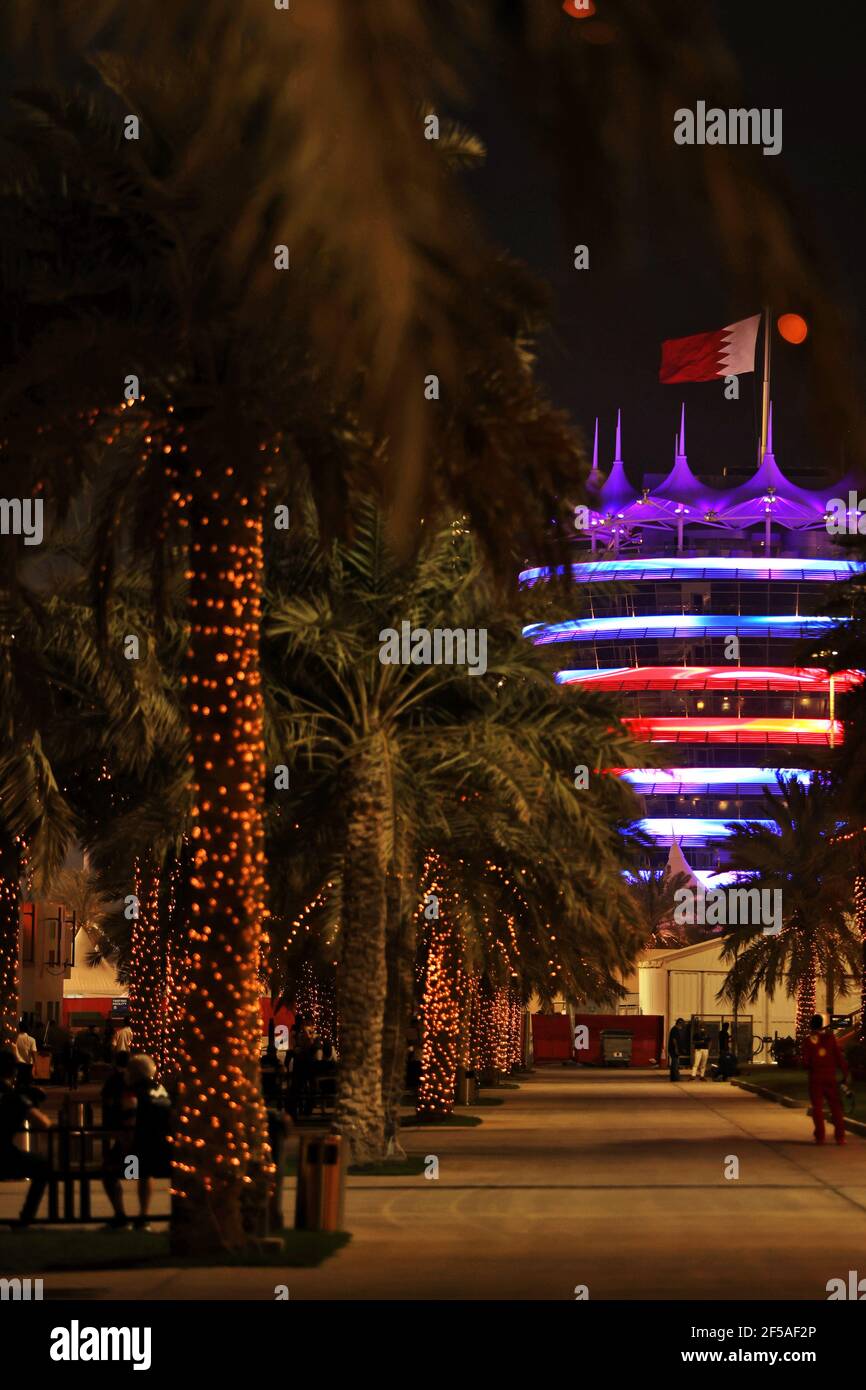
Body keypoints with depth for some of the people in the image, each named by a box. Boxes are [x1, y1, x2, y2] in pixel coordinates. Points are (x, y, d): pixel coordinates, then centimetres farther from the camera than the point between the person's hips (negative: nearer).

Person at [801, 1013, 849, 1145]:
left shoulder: (809, 1041, -7)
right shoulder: (831, 1037, -3)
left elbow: (805, 1061, -8)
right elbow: (839, 1057, -3)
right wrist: (845, 1074, 2)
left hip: (815, 1077, -1)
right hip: (830, 1076, 1)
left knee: (817, 1107, 6)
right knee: (835, 1106, 8)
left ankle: (820, 1137, 2)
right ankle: (840, 1136, 2)